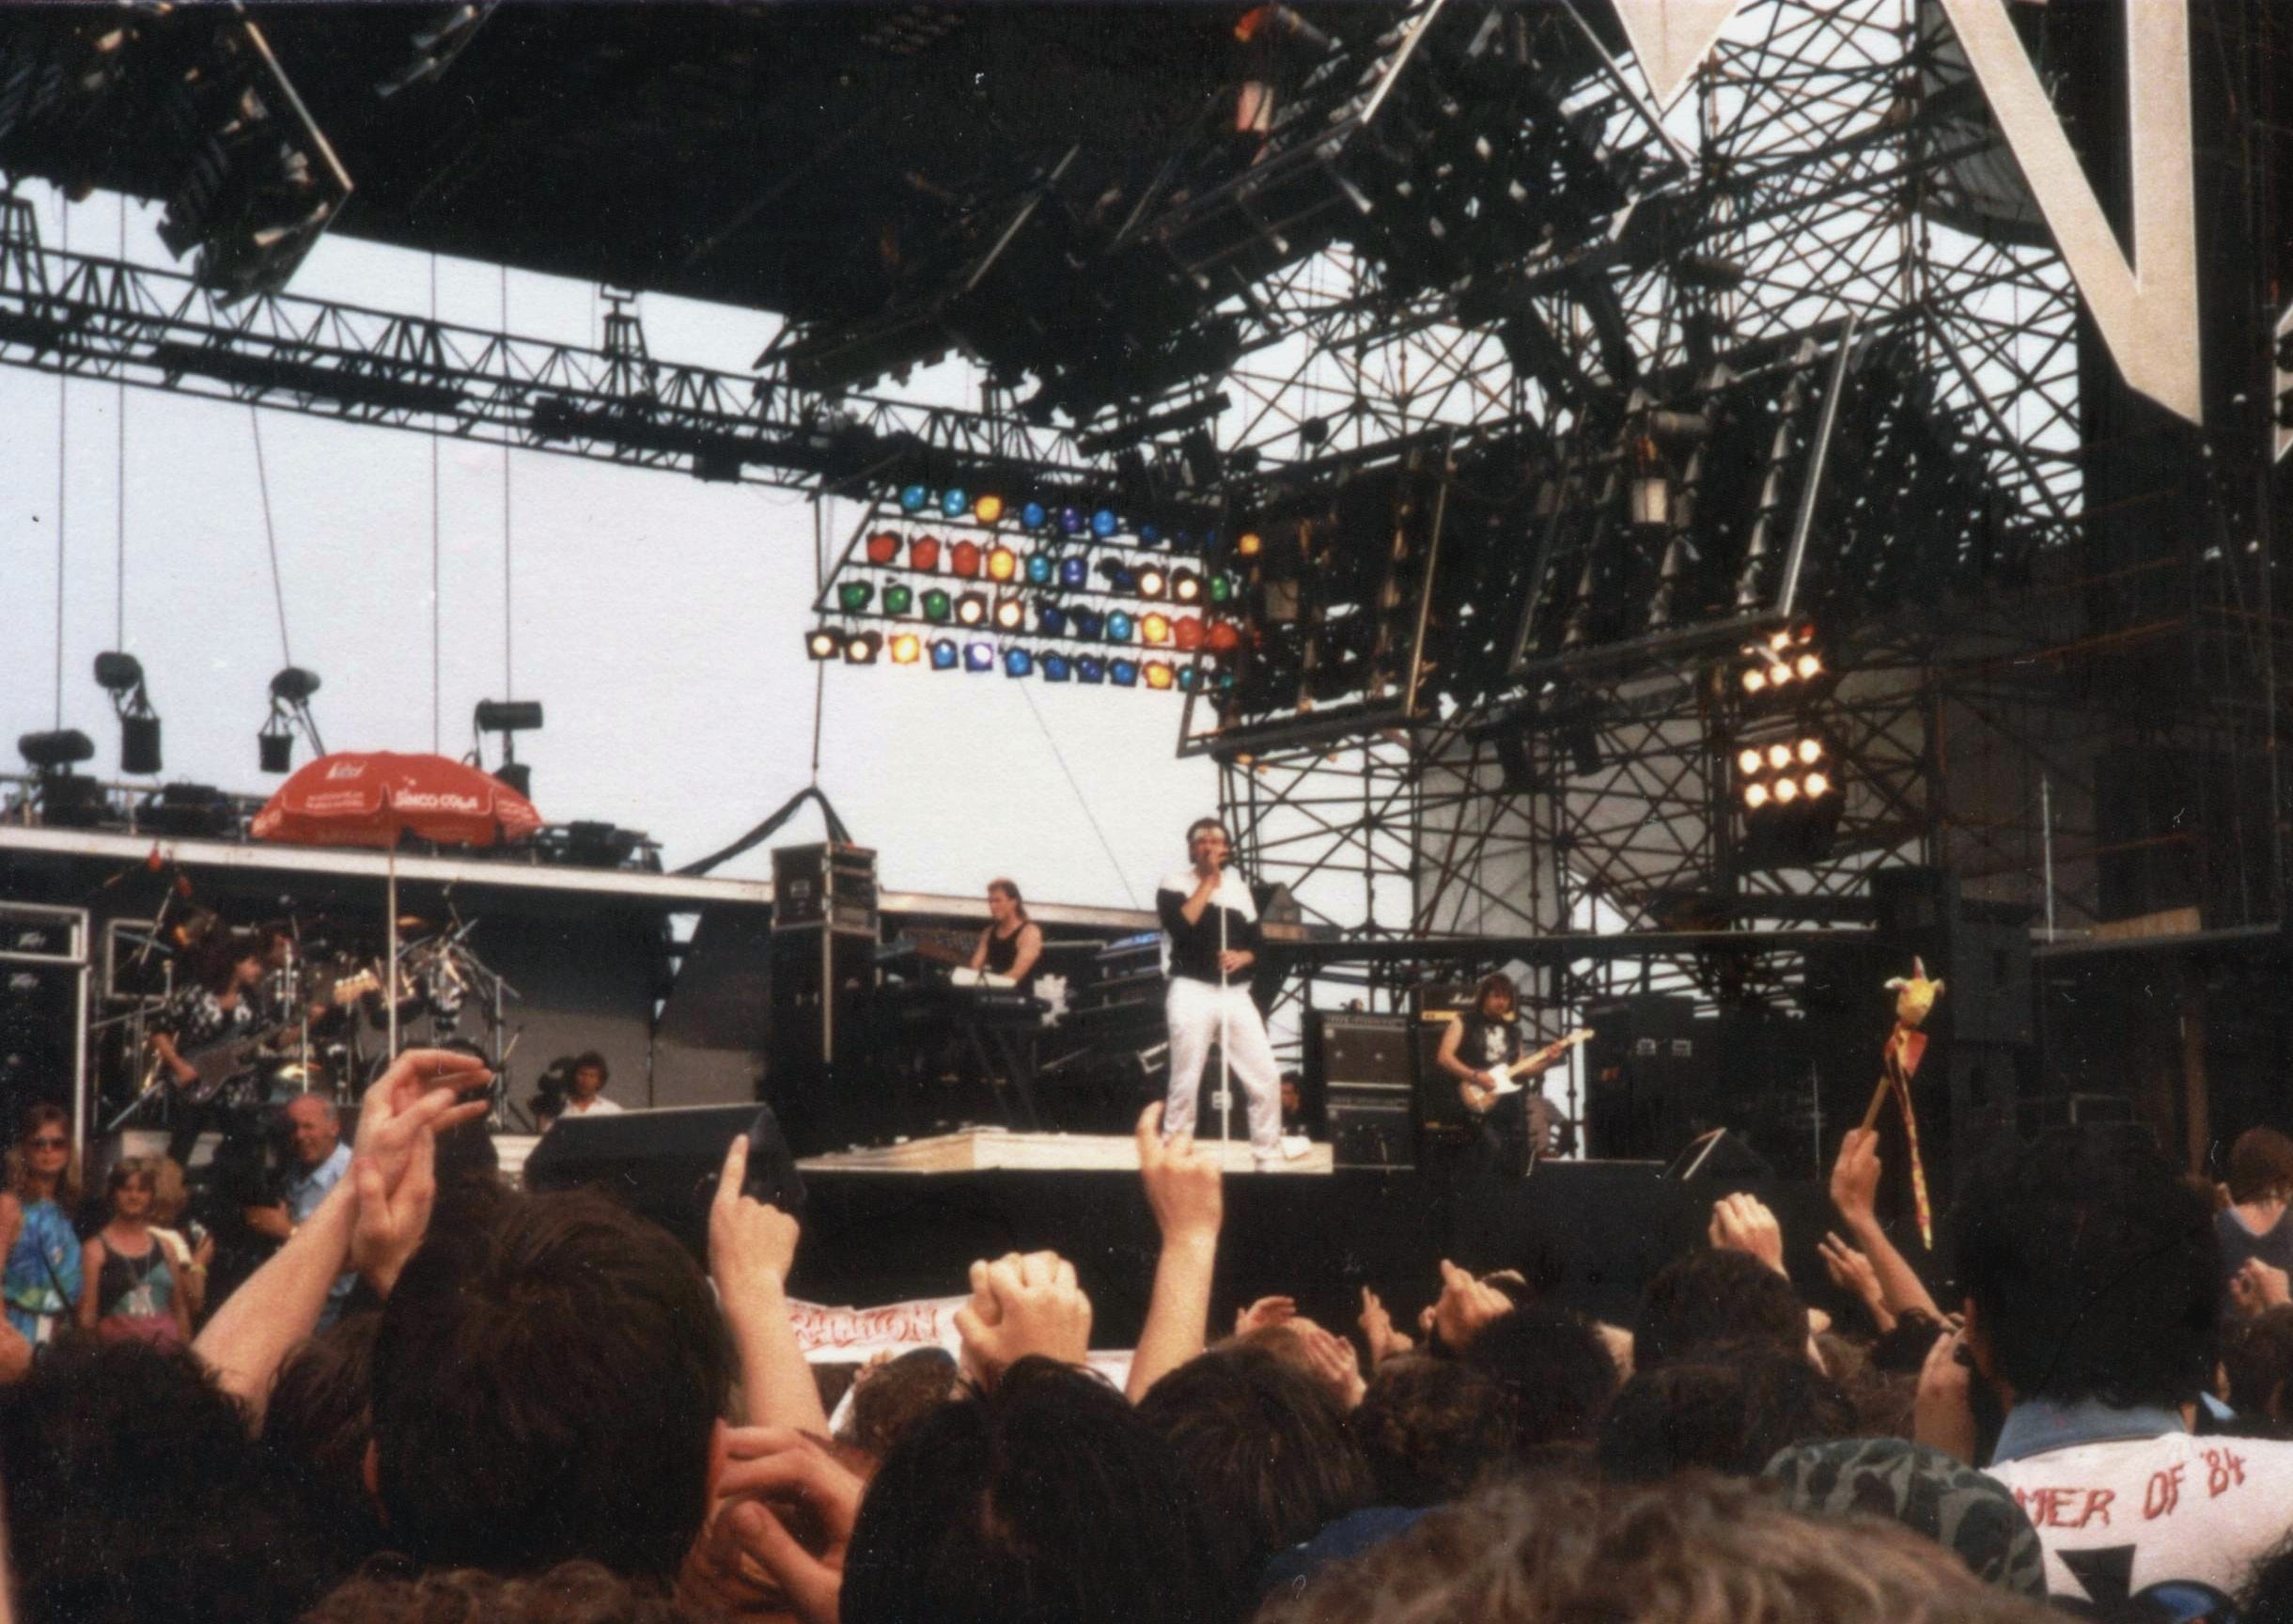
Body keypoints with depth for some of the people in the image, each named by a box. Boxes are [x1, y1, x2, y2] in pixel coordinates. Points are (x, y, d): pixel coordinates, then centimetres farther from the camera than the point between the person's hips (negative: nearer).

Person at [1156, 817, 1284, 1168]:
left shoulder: (1239, 888, 17)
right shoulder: (1174, 883, 2)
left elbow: (1256, 944, 17)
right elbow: (1180, 926, -16)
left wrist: (1243, 957, -6)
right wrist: (1208, 880, -9)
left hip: (1236, 994, 4)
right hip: (1192, 993, -4)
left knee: (1267, 1078, -2)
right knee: (1185, 1084, -5)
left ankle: (1268, 1161, 7)